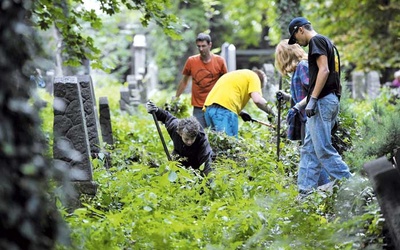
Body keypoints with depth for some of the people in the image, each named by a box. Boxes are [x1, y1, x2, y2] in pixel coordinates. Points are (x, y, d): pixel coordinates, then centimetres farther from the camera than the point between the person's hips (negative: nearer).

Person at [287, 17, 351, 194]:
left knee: (323, 149, -10)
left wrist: (312, 99, -20)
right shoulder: (327, 43, 23)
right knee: (309, 149, 9)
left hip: (322, 101, -10)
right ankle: (305, 190, 9)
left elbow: (324, 70, -18)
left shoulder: (316, 41, -6)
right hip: (332, 99, 10)